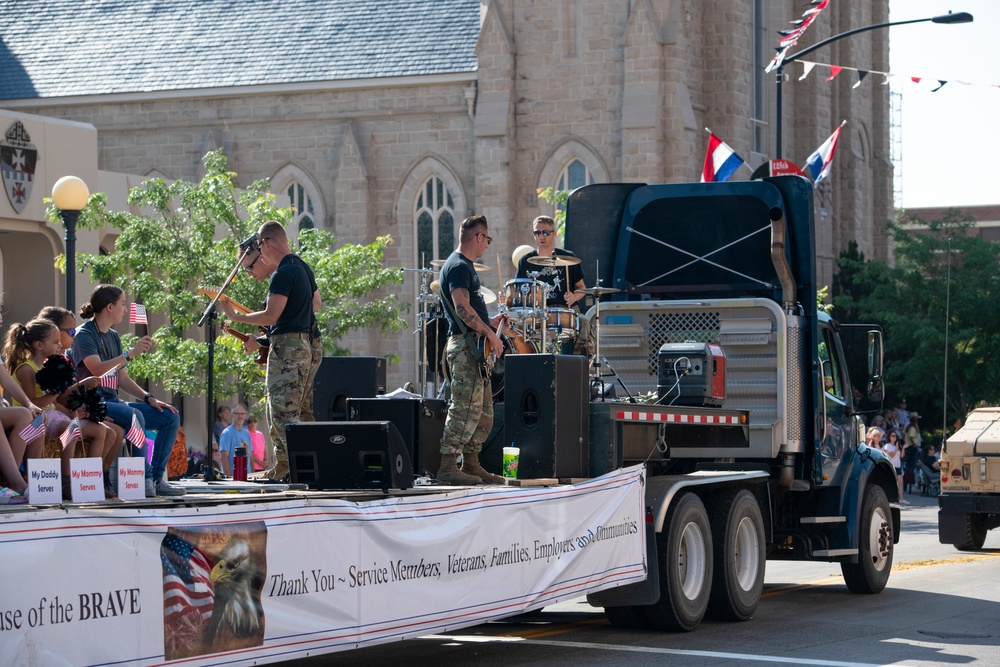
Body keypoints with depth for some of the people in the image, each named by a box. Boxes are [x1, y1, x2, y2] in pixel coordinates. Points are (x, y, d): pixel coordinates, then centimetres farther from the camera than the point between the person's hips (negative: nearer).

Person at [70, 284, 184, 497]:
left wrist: (149, 398, 5)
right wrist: (130, 353, -22)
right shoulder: (84, 334, -8)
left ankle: (157, 479, -6)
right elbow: (97, 369, -24)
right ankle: (145, 478, -28)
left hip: (113, 402, 9)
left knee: (170, 417, -1)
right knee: (135, 416, -36)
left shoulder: (113, 336, 17)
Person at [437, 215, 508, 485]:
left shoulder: (465, 266, 22)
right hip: (464, 344, -11)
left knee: (484, 410, 11)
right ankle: (447, 467, -13)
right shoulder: (458, 266, -10)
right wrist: (490, 333, -19)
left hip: (475, 348, 11)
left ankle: (471, 464, 16)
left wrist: (491, 322, 19)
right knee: (466, 407, -13)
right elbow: (462, 308, -21)